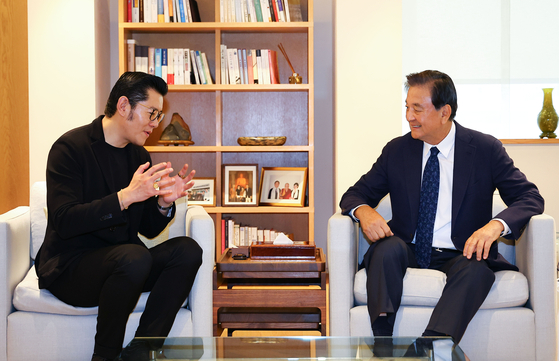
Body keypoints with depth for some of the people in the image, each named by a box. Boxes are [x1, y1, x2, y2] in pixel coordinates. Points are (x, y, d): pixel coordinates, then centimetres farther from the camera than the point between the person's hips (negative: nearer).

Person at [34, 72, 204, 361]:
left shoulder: (139, 155, 12)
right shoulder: (70, 147, -9)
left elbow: (149, 229, 14)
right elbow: (64, 222, -21)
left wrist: (164, 202, -7)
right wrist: (126, 196, -28)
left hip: (123, 264, 7)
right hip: (69, 266, -7)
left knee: (187, 250, -18)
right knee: (134, 256, -35)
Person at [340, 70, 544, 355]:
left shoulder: (485, 149, 2)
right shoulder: (397, 150, 9)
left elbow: (530, 198, -2)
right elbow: (354, 195, 13)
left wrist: (495, 225, -24)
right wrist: (363, 211, -14)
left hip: (459, 256, -2)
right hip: (408, 253, 2)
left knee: (477, 268, -35)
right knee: (388, 247, -32)